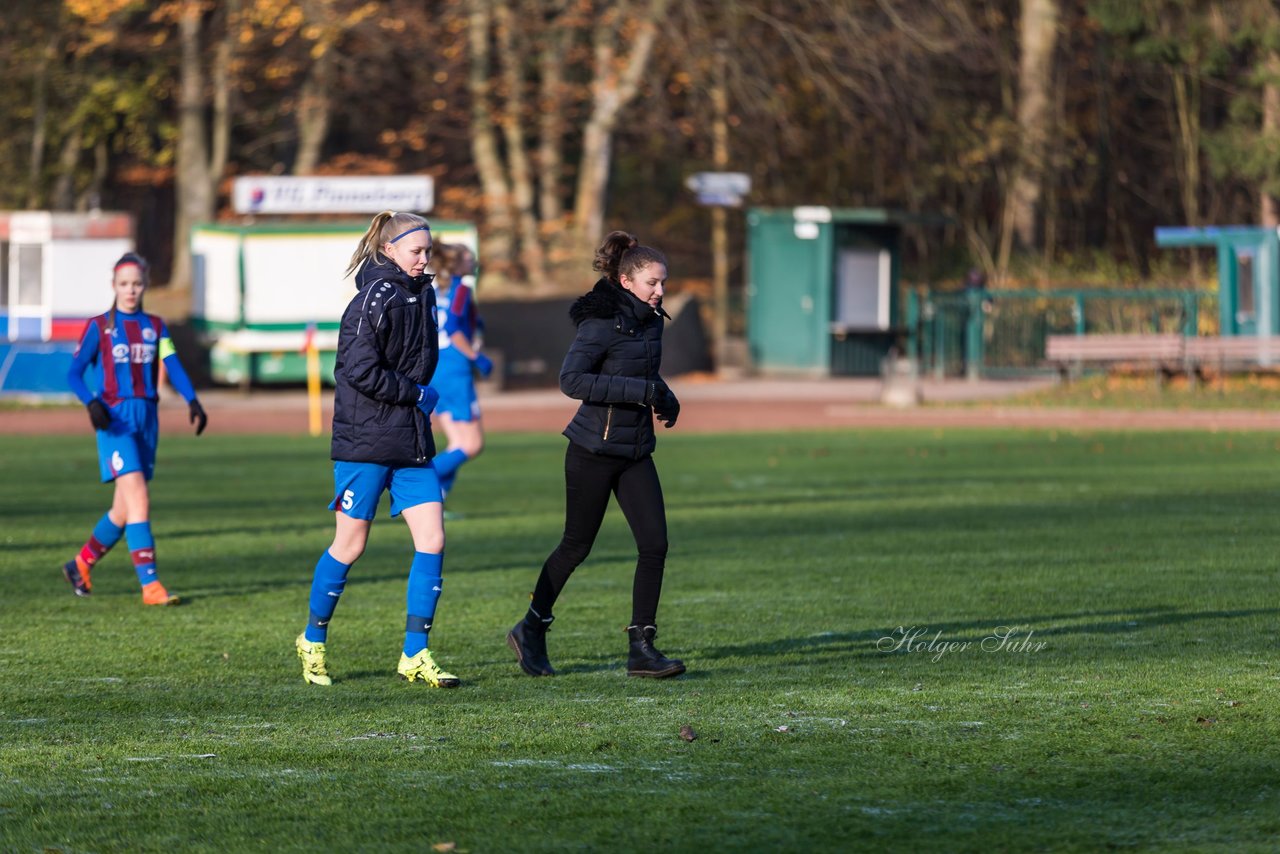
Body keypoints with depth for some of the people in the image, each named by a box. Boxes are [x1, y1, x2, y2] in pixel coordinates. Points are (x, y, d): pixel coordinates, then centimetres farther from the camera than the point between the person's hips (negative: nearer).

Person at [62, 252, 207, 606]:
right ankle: (150, 586, -21)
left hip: (147, 418, 5)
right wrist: (92, 403, -20)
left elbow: (173, 366, -1)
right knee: (139, 500, -17)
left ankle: (81, 563, 30)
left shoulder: (155, 327, 11)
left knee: (124, 509, 9)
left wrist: (192, 401, -18)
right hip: (115, 420, -5)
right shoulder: (99, 327, 1)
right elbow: (74, 373, -1)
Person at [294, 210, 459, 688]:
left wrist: (422, 394, 6)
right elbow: (361, 371, -21)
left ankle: (415, 655, 2)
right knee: (350, 546, 2)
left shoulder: (421, 294, 11)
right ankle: (313, 641, 21)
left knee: (432, 540, -2)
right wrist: (416, 394, -12)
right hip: (365, 441, -7)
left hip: (411, 442, 7)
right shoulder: (375, 301, -15)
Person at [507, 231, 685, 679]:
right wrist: (642, 390, -27)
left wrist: (665, 397, 3)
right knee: (577, 546, 5)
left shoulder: (650, 320, 7)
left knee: (655, 544, -4)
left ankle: (641, 648, 0)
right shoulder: (602, 322, -17)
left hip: (636, 452, 7)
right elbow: (572, 380, -26)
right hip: (594, 452, -7)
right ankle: (531, 630, 24)